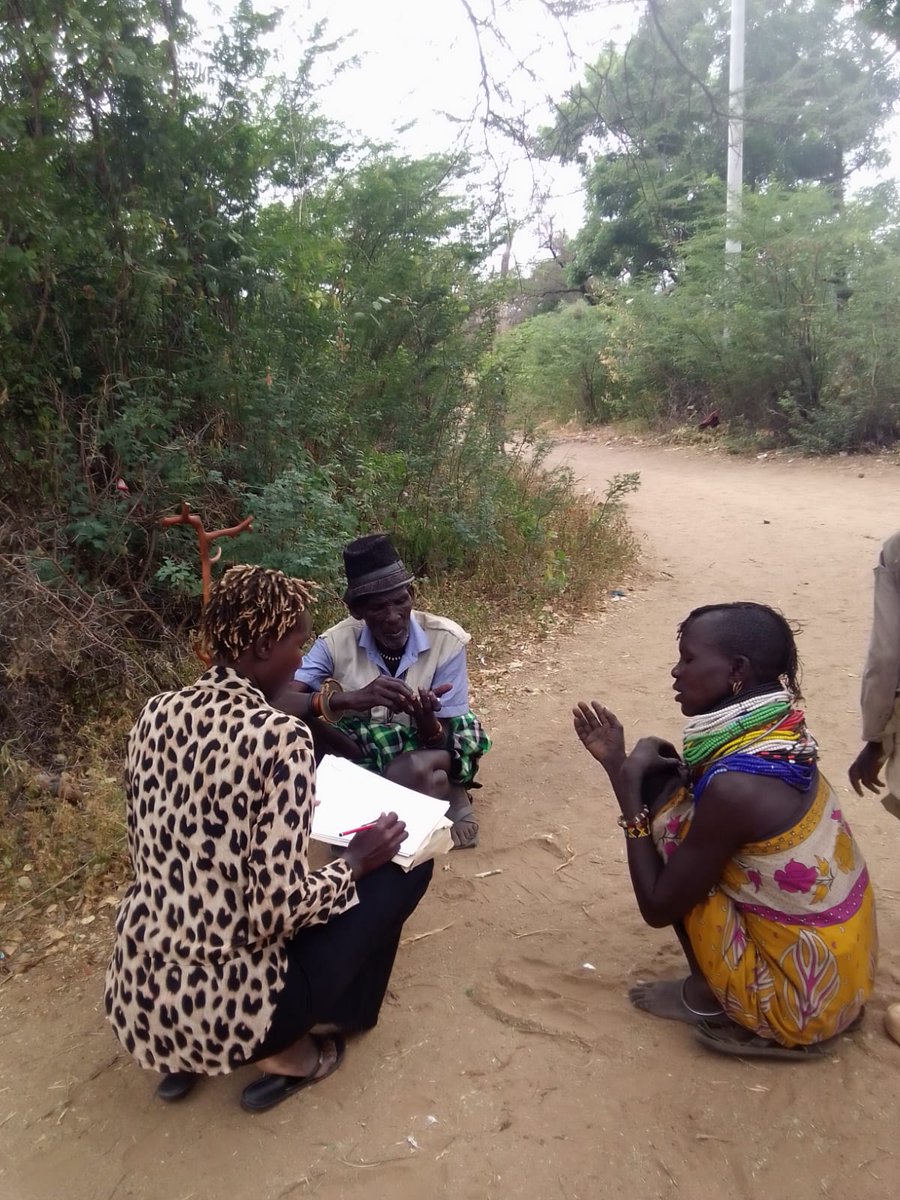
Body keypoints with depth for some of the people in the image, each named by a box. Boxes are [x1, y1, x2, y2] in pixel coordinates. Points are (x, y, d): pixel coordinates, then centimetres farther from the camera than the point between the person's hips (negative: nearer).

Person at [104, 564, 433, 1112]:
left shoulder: (157, 713, -1)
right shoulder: (280, 736, -22)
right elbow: (279, 910, -22)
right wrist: (357, 860, -5)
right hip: (223, 1007, -7)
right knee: (405, 863, 5)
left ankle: (190, 1056, 22)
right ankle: (292, 1051, 15)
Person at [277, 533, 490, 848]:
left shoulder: (447, 640, -18)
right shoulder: (337, 641, -15)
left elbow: (441, 744, -15)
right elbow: (279, 702, -28)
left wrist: (427, 720, -39)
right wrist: (351, 698, -44)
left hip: (424, 755, -3)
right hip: (360, 759, 4)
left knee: (416, 770, -39)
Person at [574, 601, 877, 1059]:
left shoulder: (736, 785, -30)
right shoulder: (773, 738, -4)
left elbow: (658, 908, -18)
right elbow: (700, 806, 11)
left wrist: (632, 780, -14)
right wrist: (616, 762, 2)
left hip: (801, 999, -8)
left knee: (667, 814, -11)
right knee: (674, 790, 7)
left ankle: (707, 998, 6)